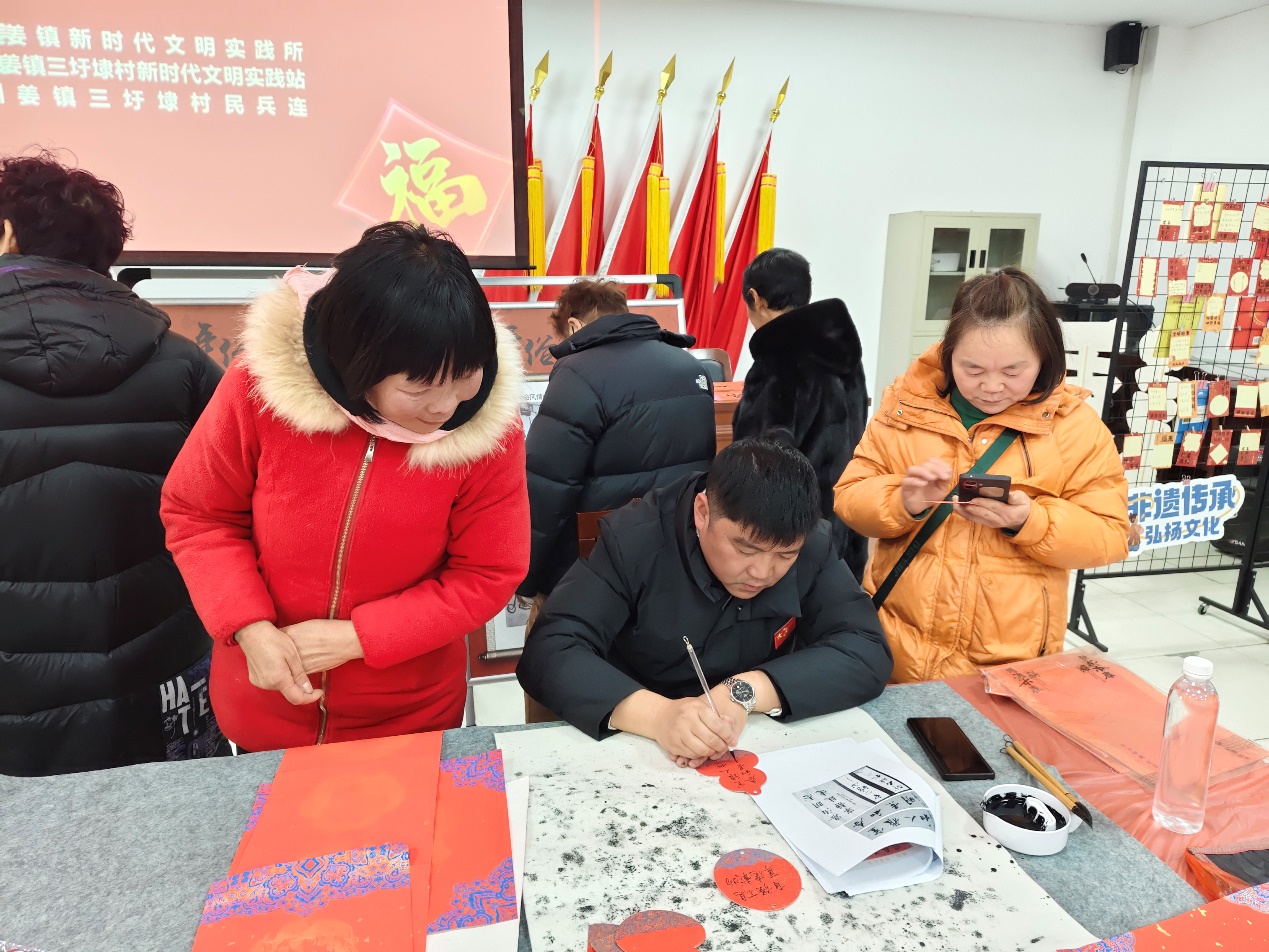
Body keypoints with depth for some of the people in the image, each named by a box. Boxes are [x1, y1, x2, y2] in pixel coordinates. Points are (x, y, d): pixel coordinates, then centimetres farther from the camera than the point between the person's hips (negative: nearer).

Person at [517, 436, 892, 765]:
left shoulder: (814, 546, -10)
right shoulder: (633, 539, -19)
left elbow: (868, 652, -15)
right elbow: (548, 653, -24)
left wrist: (746, 692, -28)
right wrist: (656, 714, -39)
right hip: (637, 751, -2)